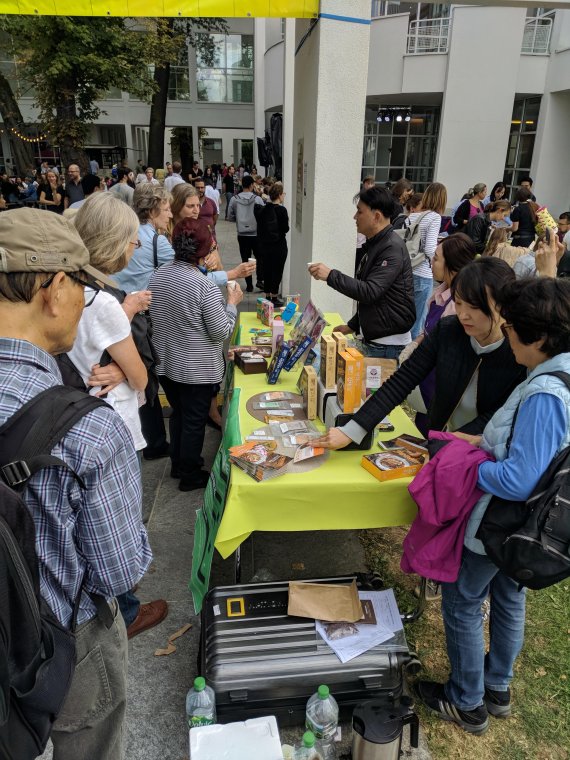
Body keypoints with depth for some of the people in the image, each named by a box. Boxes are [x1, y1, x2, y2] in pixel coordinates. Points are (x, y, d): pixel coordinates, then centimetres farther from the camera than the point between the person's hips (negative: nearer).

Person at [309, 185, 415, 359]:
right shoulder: (374, 245, 13)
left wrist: (331, 275, -25)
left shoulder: (392, 248, -19)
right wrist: (353, 325, 17)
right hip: (371, 338, 9)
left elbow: (370, 292, -27)